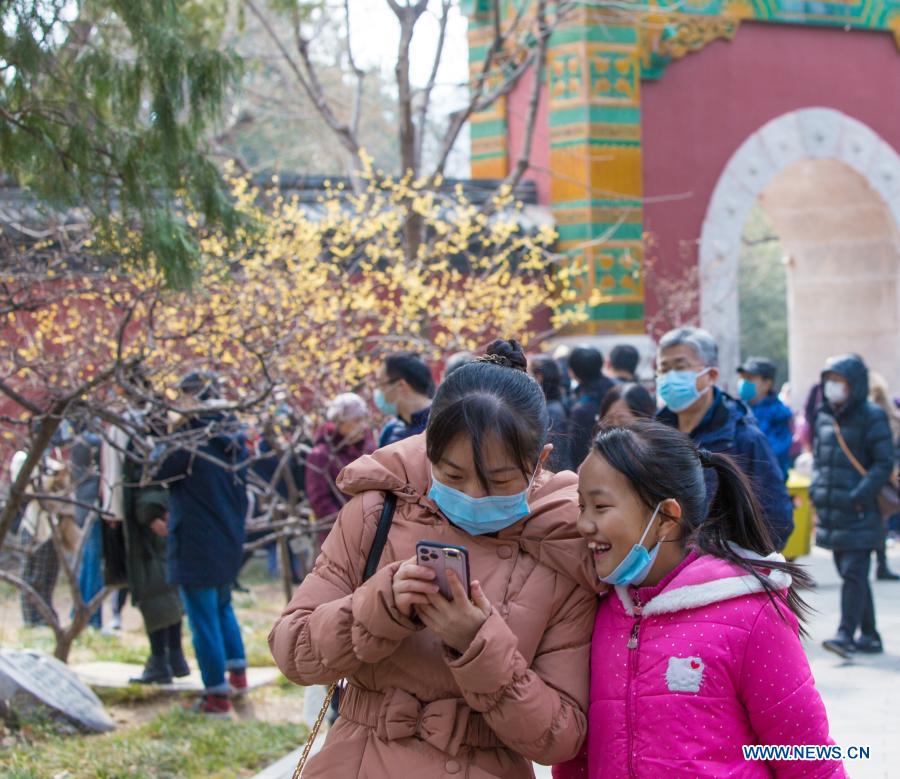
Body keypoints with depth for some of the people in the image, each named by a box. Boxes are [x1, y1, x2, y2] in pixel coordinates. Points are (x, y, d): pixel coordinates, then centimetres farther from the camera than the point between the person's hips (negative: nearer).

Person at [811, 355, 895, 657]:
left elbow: (884, 463, -10)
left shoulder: (871, 417, -7)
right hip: (831, 513, 7)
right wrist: (817, 491, 6)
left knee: (854, 573, -10)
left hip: (860, 514, -7)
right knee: (851, 574, 11)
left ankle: (846, 634, -11)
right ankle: (869, 636, 19)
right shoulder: (824, 417, 12)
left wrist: (859, 496, -17)